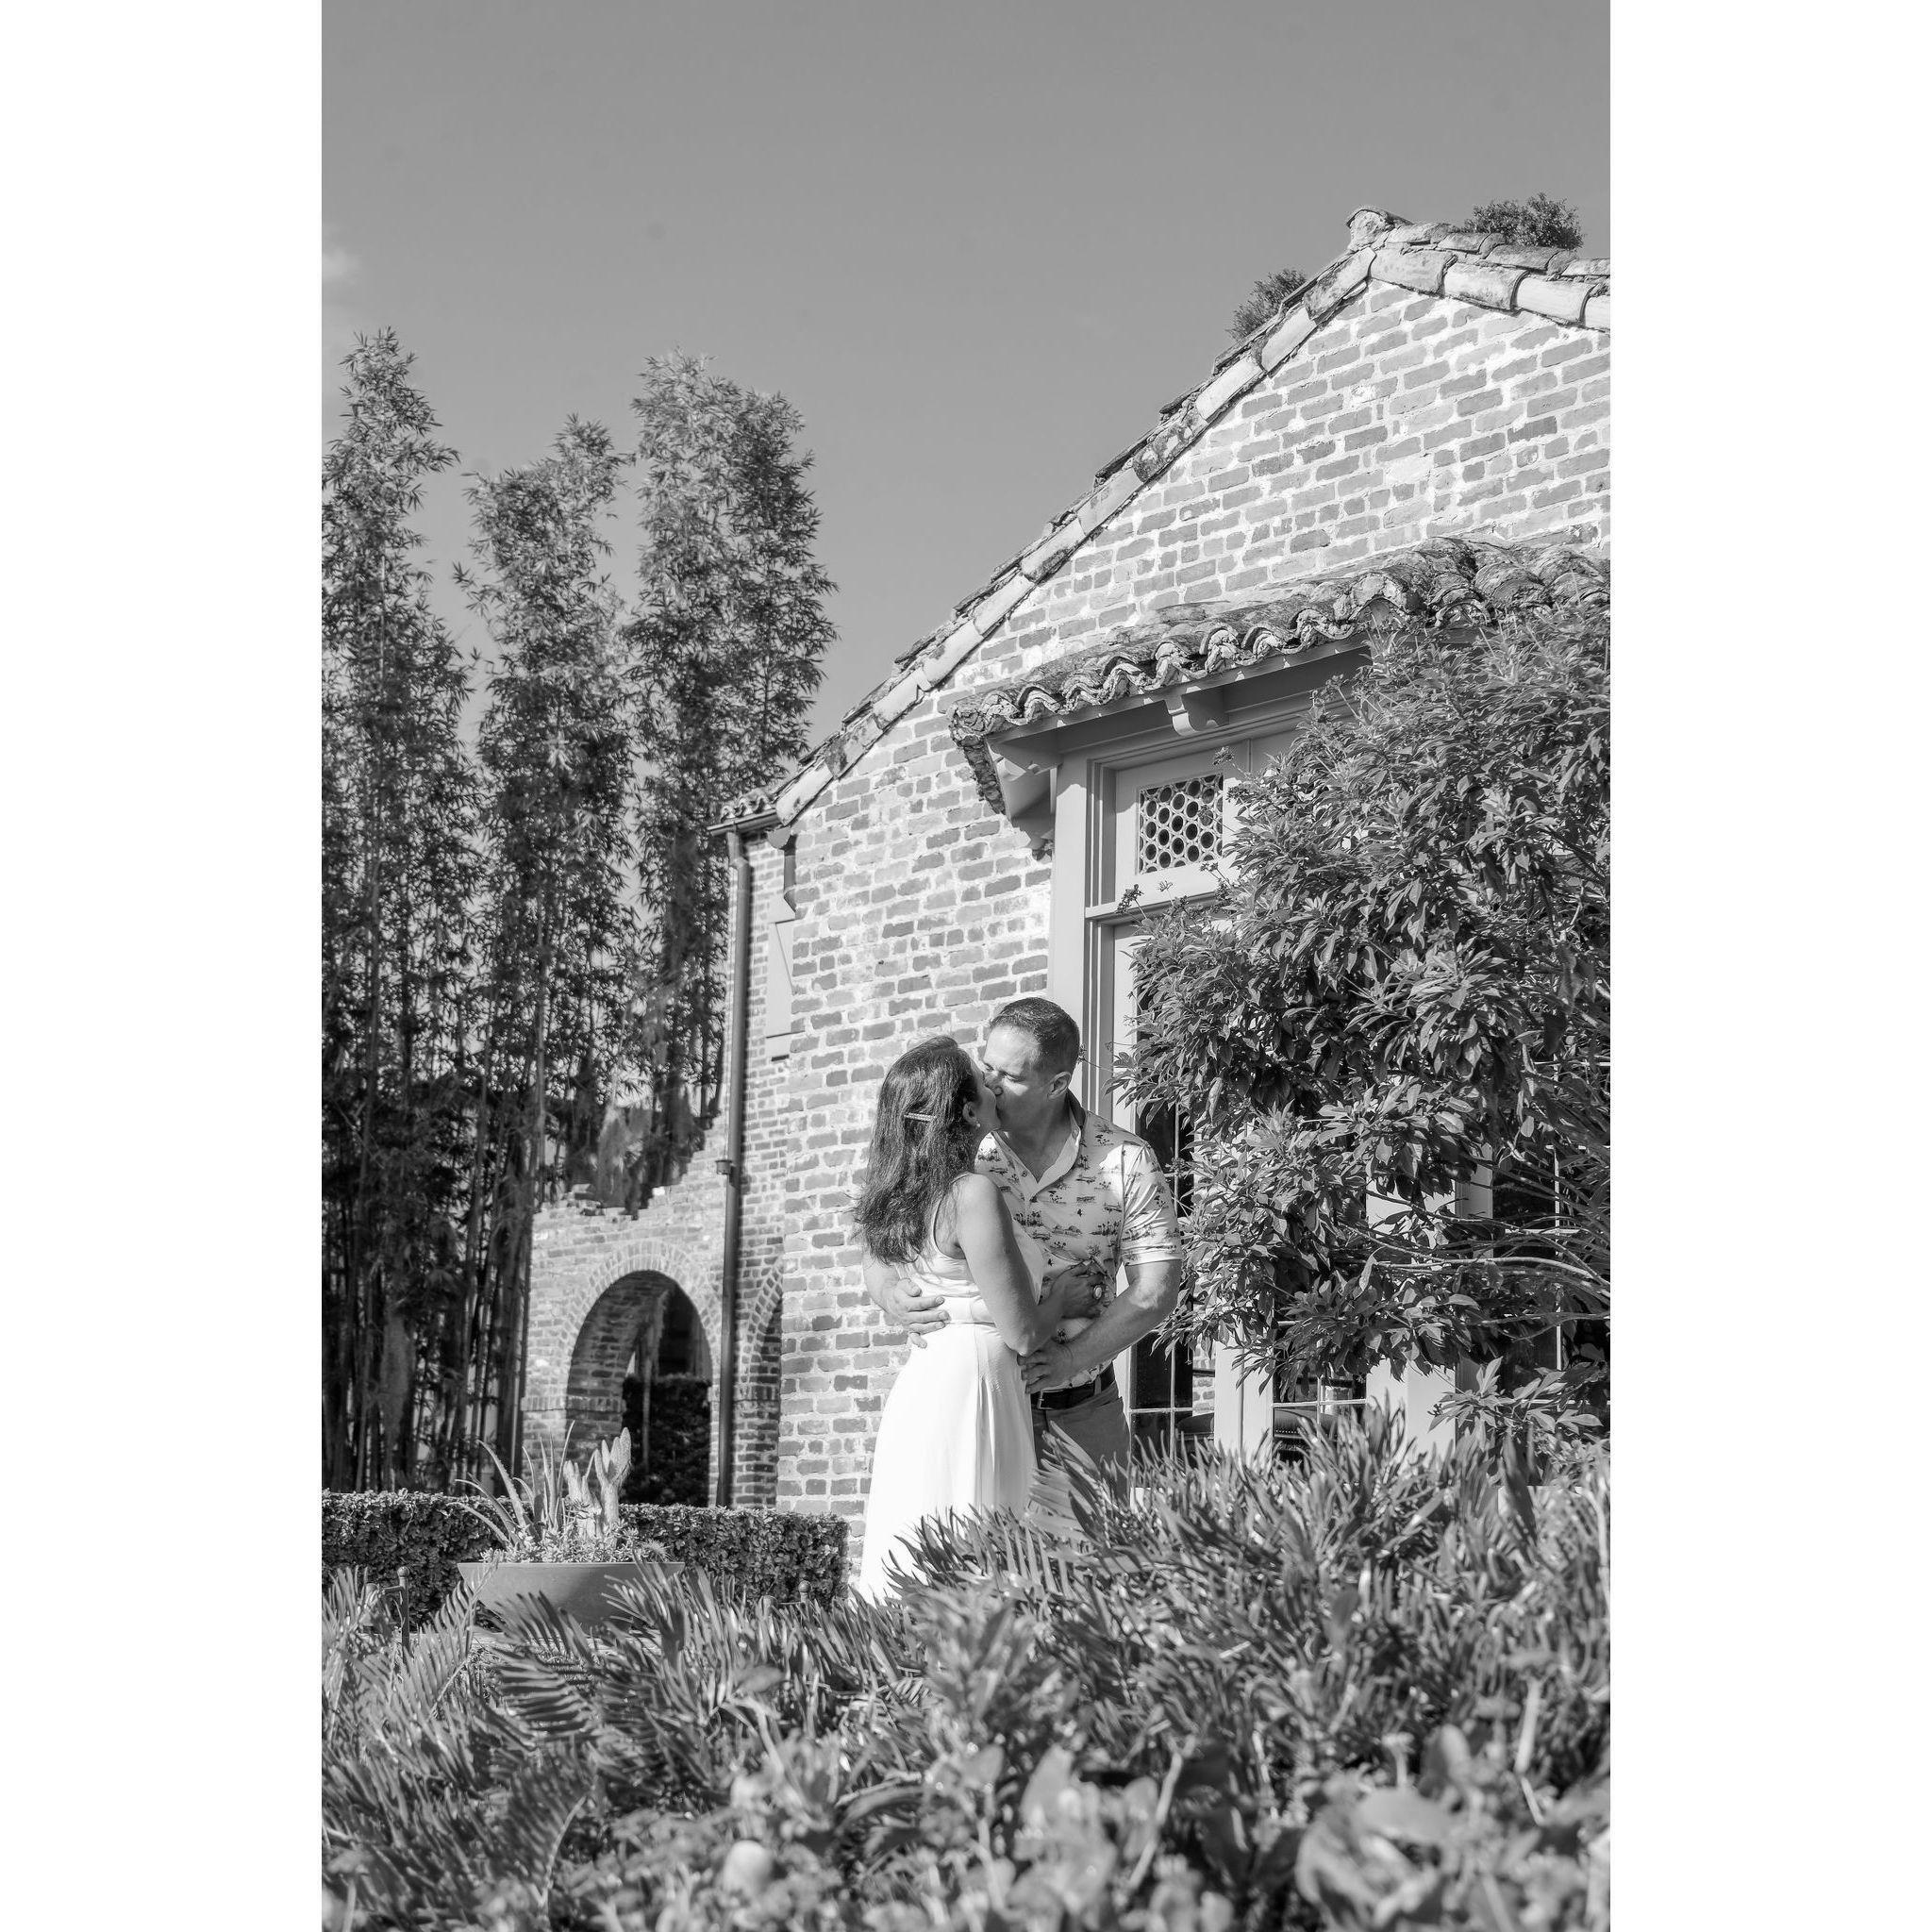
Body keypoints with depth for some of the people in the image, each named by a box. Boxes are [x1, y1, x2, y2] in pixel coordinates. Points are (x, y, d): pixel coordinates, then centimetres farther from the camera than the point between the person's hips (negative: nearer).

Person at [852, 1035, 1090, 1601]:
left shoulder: (895, 1195, 10)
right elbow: (1022, 1332, -12)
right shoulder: (973, 1196, -14)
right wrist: (1065, 1294, 7)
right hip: (972, 1390, -9)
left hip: (915, 1387, 9)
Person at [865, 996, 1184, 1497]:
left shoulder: (1125, 1161, -2)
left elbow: (1156, 1289, -4)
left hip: (1081, 1415, 0)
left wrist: (1074, 1356, -17)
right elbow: (879, 1254, 4)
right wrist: (890, 1294, -20)